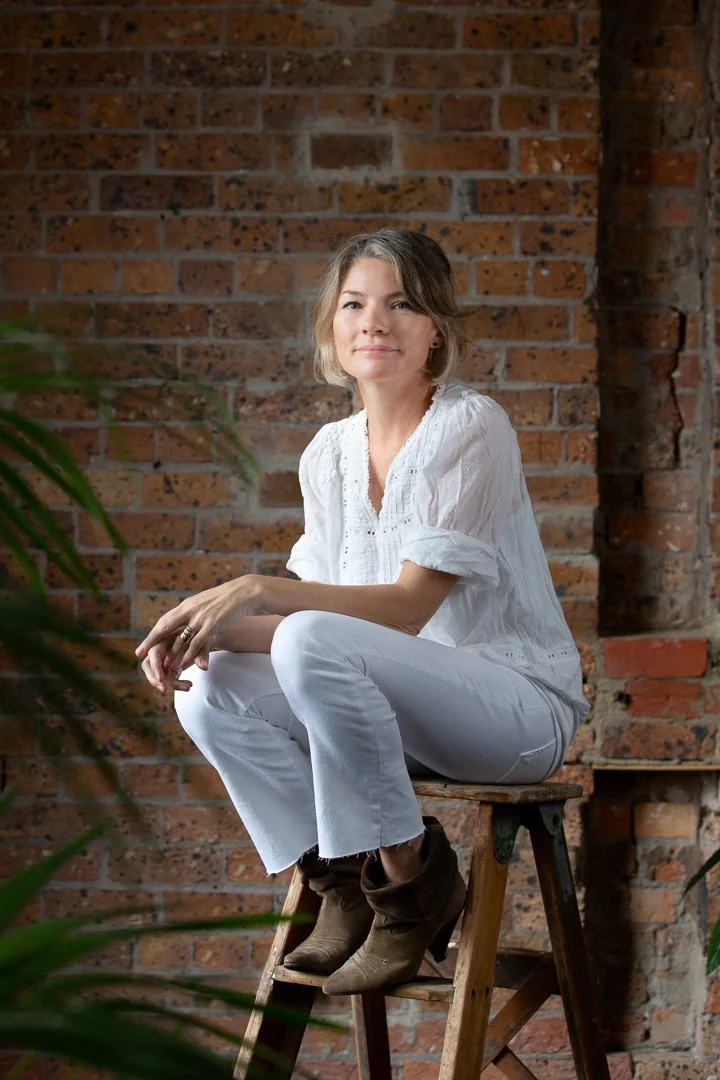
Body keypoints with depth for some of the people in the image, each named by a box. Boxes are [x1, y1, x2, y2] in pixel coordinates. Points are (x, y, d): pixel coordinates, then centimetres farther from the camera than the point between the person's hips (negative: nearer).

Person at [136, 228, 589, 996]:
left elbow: (409, 606, -18)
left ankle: (410, 876, -16)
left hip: (521, 708, -6)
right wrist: (204, 626, -14)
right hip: (404, 715, 6)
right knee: (210, 689, -15)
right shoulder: (329, 455, 9)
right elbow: (319, 609, 5)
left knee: (314, 644, -31)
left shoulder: (471, 429, -11)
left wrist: (257, 593, -28)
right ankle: (344, 889, -5)